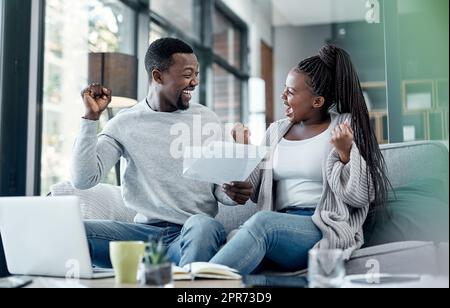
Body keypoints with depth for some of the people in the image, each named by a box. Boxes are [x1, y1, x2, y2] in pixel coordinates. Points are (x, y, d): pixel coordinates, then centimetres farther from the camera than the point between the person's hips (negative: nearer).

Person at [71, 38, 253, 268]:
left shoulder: (206, 119, 8)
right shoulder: (124, 124, 7)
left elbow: (220, 185, 10)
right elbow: (84, 179, -3)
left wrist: (234, 193, -14)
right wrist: (91, 117, -8)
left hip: (195, 233, -1)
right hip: (145, 231, 2)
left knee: (202, 225, -38)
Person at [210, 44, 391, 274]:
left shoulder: (344, 127, 4)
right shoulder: (276, 131, 17)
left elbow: (359, 198, -2)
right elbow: (260, 193, 15)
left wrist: (345, 152, -15)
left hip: (324, 229, -4)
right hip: (278, 226, 4)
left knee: (262, 223, -35)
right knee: (234, 241, -32)